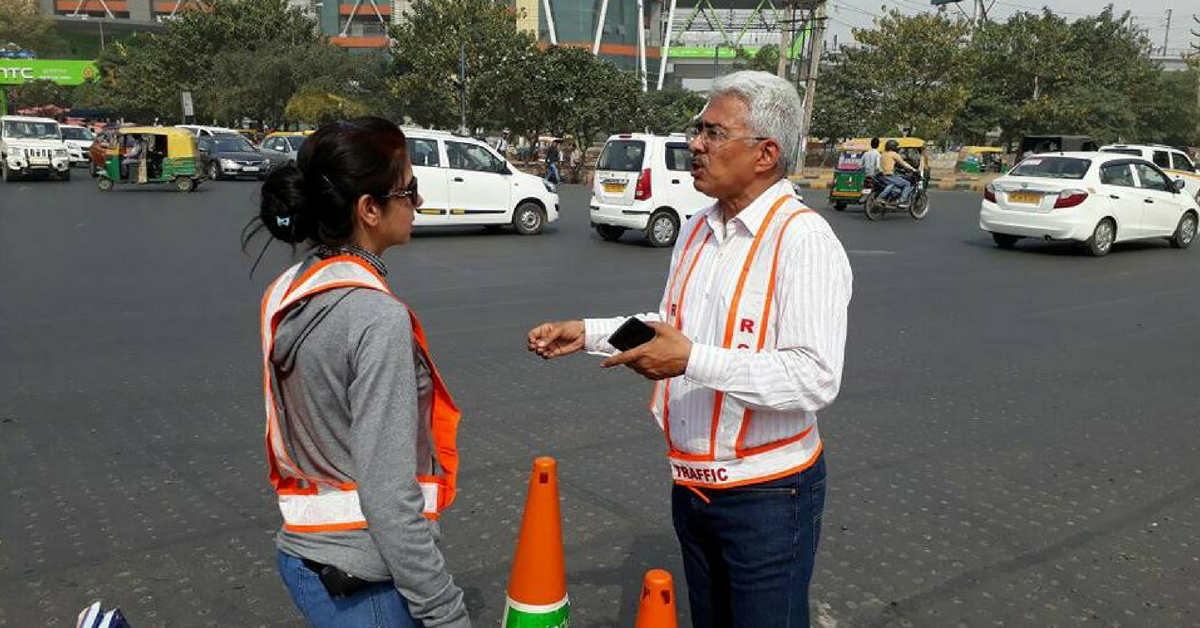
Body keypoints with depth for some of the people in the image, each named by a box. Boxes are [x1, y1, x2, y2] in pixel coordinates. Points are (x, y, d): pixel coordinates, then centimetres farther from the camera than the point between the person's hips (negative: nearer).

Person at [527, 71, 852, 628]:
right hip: (692, 485, 8)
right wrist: (588, 332, 10)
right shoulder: (695, 231, 7)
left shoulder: (804, 241, -20)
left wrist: (693, 360, -31)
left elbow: (817, 378, -28)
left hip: (767, 494, -8)